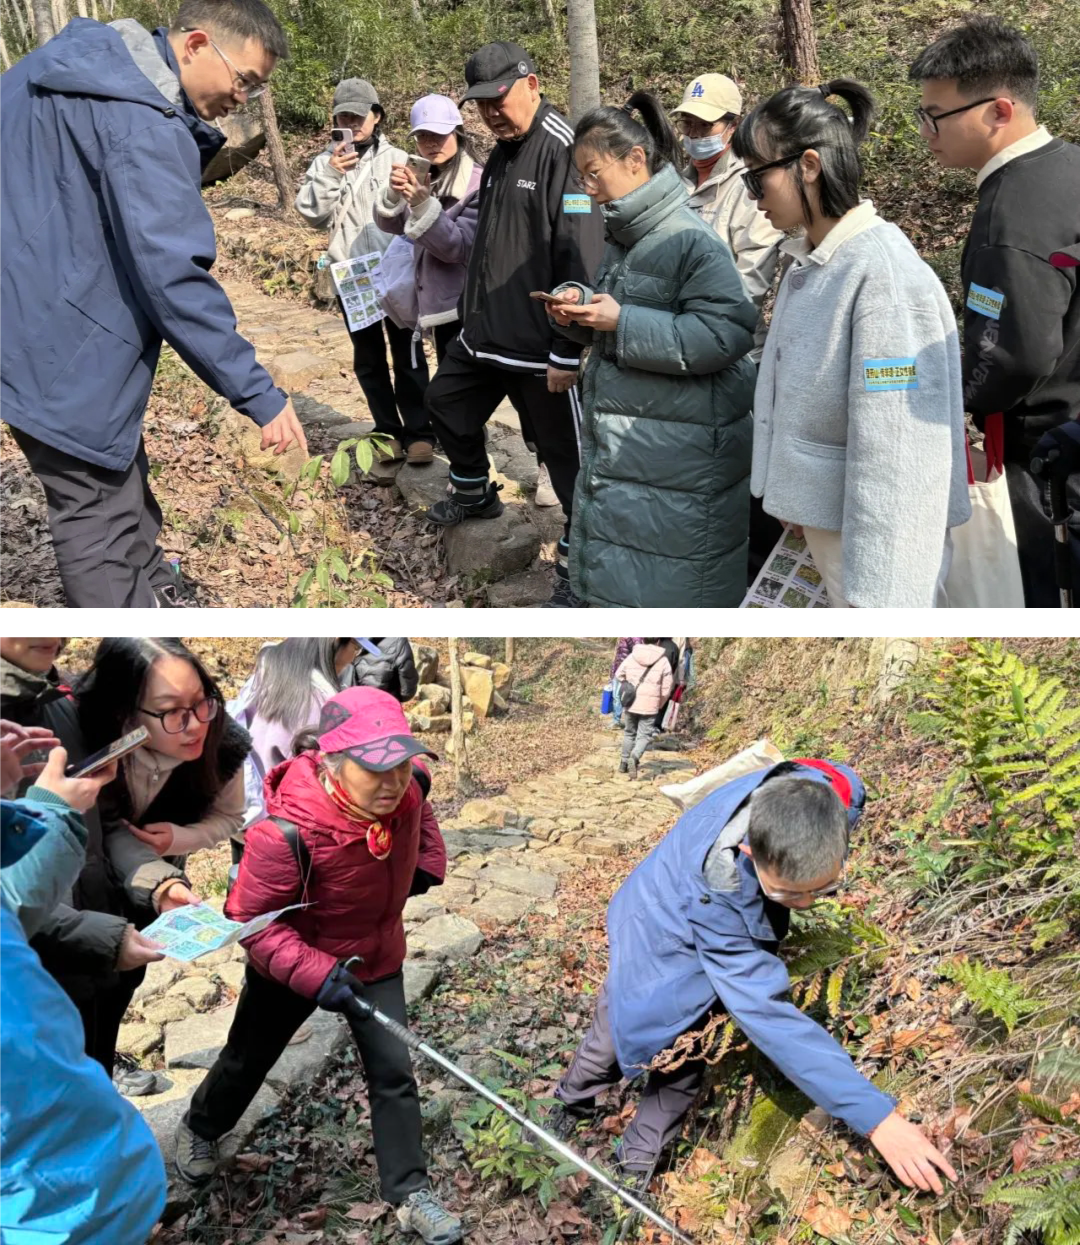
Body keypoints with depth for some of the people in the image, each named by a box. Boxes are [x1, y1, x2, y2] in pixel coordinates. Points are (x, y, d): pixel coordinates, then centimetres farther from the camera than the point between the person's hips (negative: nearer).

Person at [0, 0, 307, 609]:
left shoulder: (93, 61, 8)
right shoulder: (144, 127, -25)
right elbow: (173, 274, -29)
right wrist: (259, 394, -25)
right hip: (67, 356, -11)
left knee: (124, 473, 25)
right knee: (101, 515, 1)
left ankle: (152, 584, 44)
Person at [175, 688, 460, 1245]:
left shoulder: (404, 795, -22)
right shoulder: (287, 834, -39)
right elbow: (250, 918, -28)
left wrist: (428, 865, -4)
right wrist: (314, 973, -36)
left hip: (377, 960, 3)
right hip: (292, 967, -3)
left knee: (393, 1073, 1)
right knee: (248, 1059, 21)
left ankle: (409, 1193, 17)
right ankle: (199, 1129, 52)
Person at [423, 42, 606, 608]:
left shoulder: (564, 153, -17)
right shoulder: (500, 155, 13)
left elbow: (581, 263, -22)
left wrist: (568, 352, -23)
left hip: (539, 347, -9)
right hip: (485, 332, 10)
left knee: (564, 454, -2)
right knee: (446, 402, 24)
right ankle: (474, 493, 47)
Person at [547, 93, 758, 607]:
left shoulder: (690, 241, -16)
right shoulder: (622, 237, 11)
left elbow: (727, 333, -25)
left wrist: (622, 322, -24)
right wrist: (579, 303, 1)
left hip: (677, 461, -9)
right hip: (615, 445, 9)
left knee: (668, 585, 1)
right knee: (613, 582, 17)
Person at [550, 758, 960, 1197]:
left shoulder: (835, 795, -36)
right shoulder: (713, 893, -49)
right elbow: (766, 1013, -49)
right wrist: (876, 1117, -52)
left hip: (739, 930, 4)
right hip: (664, 939, -4)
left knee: (684, 1061, 13)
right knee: (614, 1042, 19)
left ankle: (638, 1162, 36)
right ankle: (571, 1104, 50)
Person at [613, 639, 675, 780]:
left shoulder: (631, 657, 2)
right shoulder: (663, 661, -5)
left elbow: (619, 676, 10)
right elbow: (666, 688, -1)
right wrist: (659, 705, 15)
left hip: (630, 703, 3)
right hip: (649, 706, -3)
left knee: (629, 732, 20)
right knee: (644, 735, 4)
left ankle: (624, 763, 28)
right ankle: (634, 757, -20)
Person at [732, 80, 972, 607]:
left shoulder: (885, 274, -21)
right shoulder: (806, 261, 6)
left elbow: (896, 449, -23)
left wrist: (877, 590, -23)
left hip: (870, 537, -8)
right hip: (819, 522, 8)